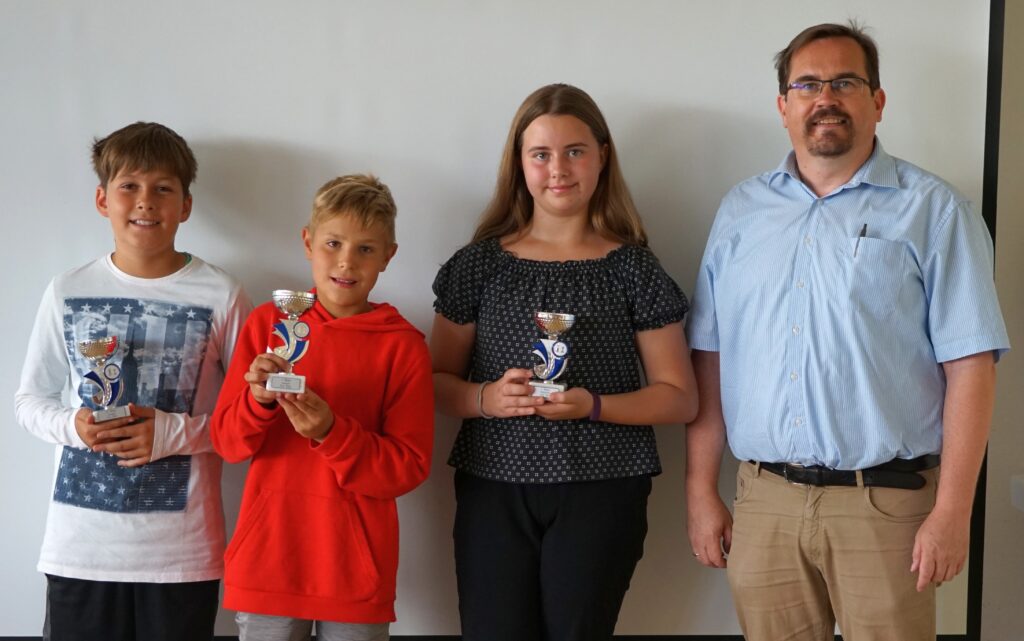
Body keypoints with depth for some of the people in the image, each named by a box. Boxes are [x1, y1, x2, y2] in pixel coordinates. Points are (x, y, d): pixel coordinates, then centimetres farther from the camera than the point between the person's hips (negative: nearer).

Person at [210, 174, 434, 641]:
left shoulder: (403, 346, -4)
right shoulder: (266, 324, 2)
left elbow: (410, 467, -7)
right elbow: (226, 440, 1)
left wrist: (331, 432, -20)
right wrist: (260, 400, -19)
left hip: (357, 567, -1)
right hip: (268, 556, 1)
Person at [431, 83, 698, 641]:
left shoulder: (633, 269, 2)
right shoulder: (480, 264, 6)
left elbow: (679, 398, 2)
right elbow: (436, 381, 10)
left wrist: (592, 405, -14)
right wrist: (486, 398, -12)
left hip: (600, 495, -1)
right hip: (492, 492, 1)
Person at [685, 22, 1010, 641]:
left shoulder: (932, 210, -1)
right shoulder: (741, 211, 10)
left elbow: (970, 365, -6)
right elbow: (709, 359, 10)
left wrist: (953, 510, -11)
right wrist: (701, 490, 6)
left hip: (886, 503, -3)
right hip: (763, 502, 3)